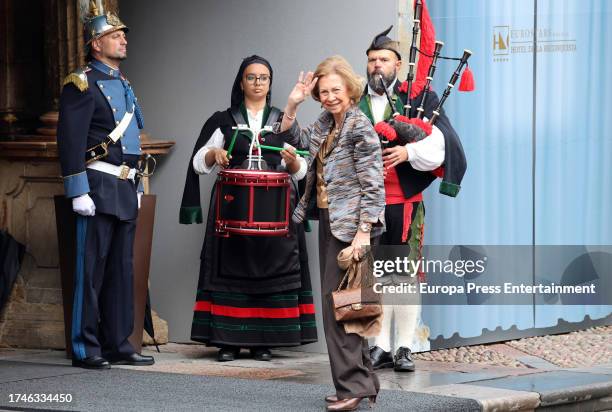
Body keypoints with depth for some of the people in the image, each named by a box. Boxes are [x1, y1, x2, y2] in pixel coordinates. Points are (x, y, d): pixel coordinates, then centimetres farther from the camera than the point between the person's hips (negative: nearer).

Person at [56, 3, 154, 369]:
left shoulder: (123, 84, 18)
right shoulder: (82, 85, -9)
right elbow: (71, 141, -15)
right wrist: (79, 192, -19)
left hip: (125, 188, 8)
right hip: (99, 187, -8)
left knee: (122, 268, 9)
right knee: (92, 268, -4)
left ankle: (118, 344, 15)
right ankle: (86, 349, 0)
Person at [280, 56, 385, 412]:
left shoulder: (360, 128, -15)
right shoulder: (326, 123, 10)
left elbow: (373, 185, -18)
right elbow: (294, 137, 27)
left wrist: (363, 232, -23)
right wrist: (293, 103, 10)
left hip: (351, 226, -9)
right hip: (329, 223, 9)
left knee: (337, 302, -12)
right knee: (336, 301, 11)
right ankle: (362, 379, 18)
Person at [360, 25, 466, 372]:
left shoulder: (418, 98, 4)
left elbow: (440, 144, -6)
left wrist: (408, 152, -21)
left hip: (405, 203, -2)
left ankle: (406, 347, 6)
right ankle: (382, 347, 11)